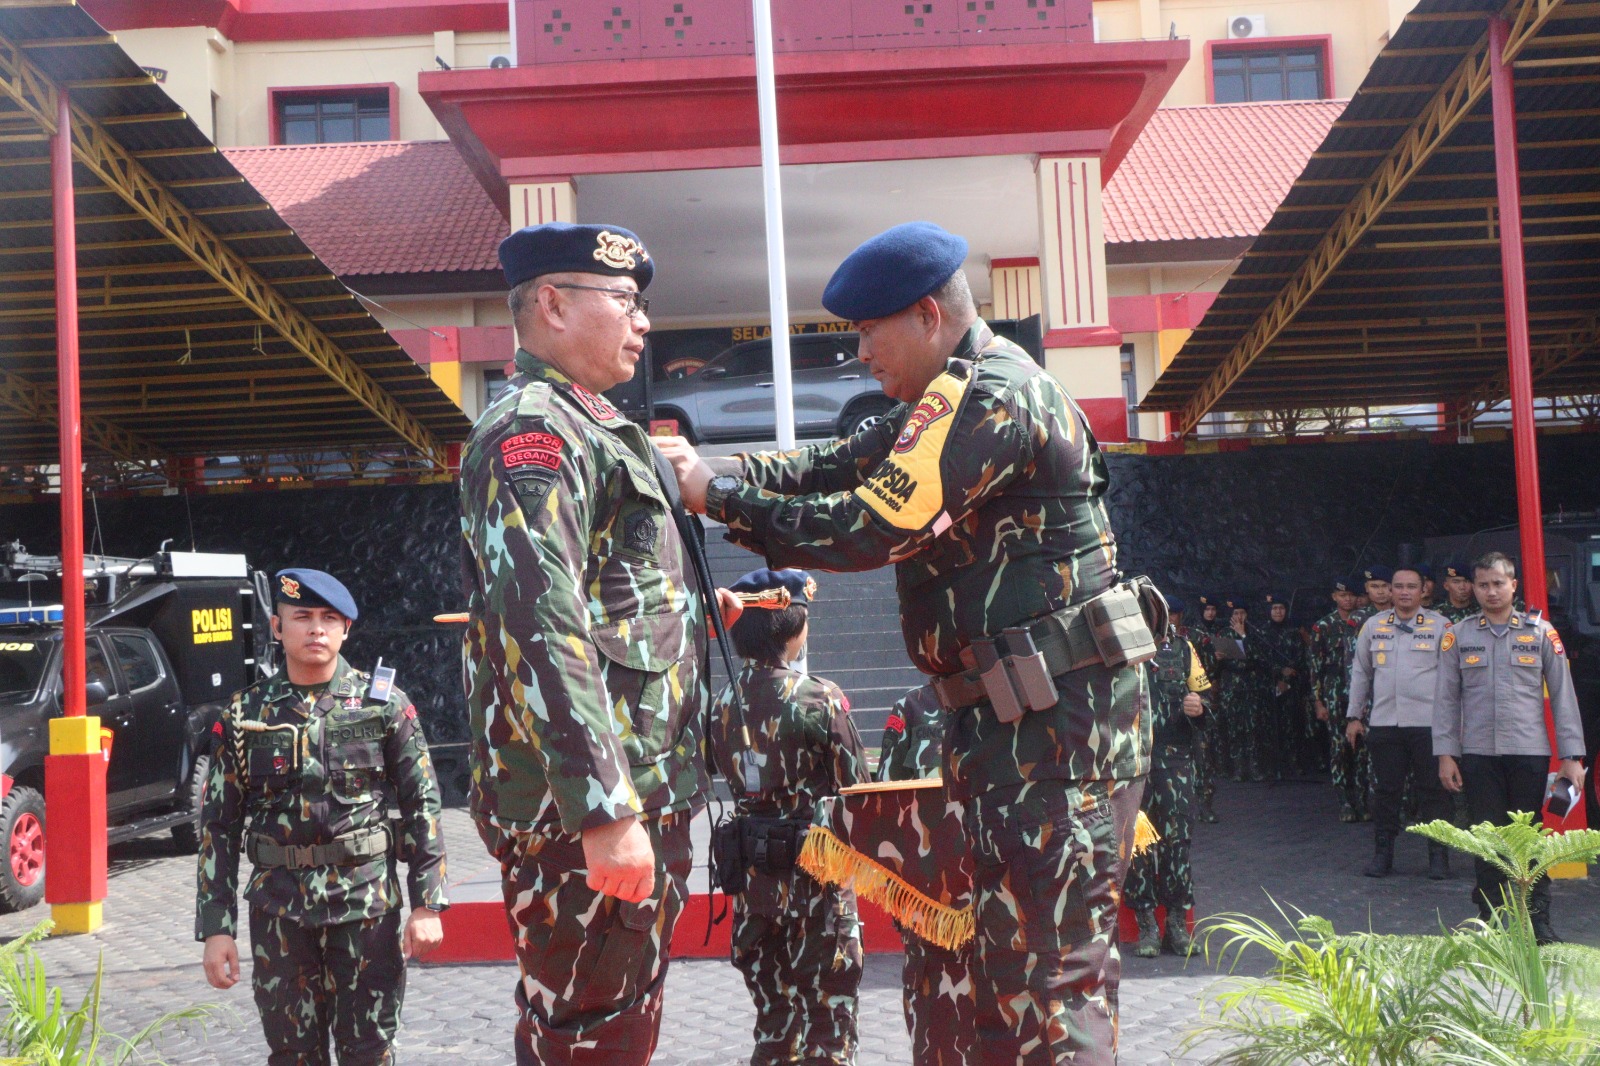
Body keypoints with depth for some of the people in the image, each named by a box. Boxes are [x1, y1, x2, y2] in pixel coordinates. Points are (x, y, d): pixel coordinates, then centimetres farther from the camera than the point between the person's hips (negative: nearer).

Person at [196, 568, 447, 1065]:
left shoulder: (384, 703, 1)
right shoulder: (245, 715, 4)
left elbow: (422, 806, 1)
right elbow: (218, 827, 5)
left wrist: (427, 903, -5)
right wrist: (217, 928, 0)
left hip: (366, 904, -1)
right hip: (278, 911, 2)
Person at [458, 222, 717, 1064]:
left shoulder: (588, 429, 20)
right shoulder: (532, 430, -13)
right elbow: (543, 632, -25)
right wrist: (604, 812, -28)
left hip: (636, 802, 10)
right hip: (586, 812, -10)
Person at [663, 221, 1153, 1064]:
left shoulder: (989, 395, -16)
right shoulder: (961, 395, 18)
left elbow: (869, 528, -21)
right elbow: (837, 468, 16)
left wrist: (719, 497, -12)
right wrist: (716, 466, 3)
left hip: (1056, 717, -10)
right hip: (1019, 711, 11)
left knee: (1046, 964, -7)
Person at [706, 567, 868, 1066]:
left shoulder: (720, 703, -1)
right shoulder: (818, 699, -15)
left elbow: (723, 775, 7)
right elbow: (856, 791, -9)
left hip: (752, 879, 5)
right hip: (817, 876, -5)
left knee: (775, 1019, 18)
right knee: (828, 1019, 6)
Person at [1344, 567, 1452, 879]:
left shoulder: (1440, 626, 3)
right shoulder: (1373, 626, 11)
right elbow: (1360, 673, 16)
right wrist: (1353, 716, 13)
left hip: (1428, 722, -2)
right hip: (1383, 722, 3)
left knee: (1432, 790, 2)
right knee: (1385, 789, 8)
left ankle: (1439, 855, 10)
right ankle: (1382, 854, 16)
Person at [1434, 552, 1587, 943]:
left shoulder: (1541, 632, 4)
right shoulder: (1459, 636, 6)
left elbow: (1563, 695, 4)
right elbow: (1446, 698, 7)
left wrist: (1571, 755, 0)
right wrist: (1446, 753, 1)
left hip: (1530, 752, -1)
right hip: (1478, 754, 1)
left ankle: (1539, 918, 11)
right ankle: (1489, 916, 16)